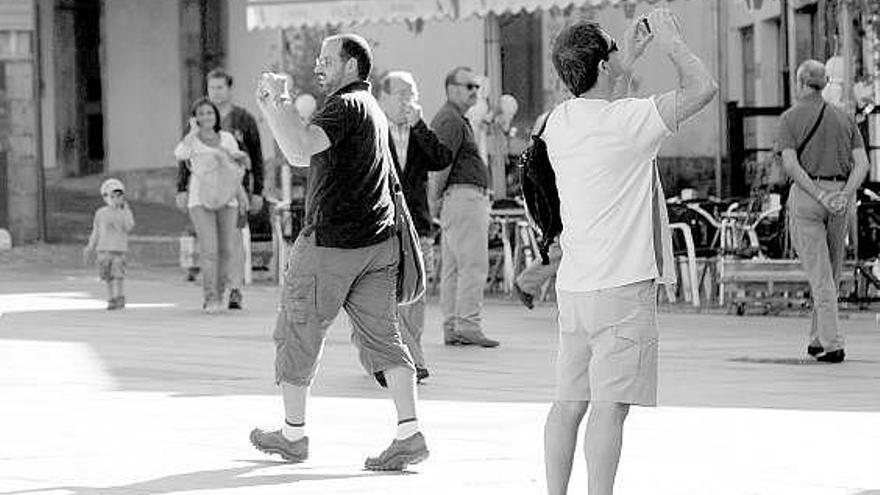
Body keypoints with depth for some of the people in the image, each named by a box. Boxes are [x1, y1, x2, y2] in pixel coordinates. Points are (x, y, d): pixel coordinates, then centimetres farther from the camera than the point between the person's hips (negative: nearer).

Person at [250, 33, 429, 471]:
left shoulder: (345, 106, -13)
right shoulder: (370, 108, 19)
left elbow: (298, 150, -29)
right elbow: (304, 153, 23)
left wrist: (279, 99, -17)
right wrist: (269, 107, 18)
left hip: (331, 242, -8)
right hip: (377, 242, 8)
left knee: (297, 334, 7)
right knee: (380, 335, 3)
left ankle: (293, 435, 16)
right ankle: (409, 434, -8)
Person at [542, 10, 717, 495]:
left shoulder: (559, 121, 7)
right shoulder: (626, 119, -15)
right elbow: (702, 88, -14)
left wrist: (627, 60, 28)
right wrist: (669, 38, 0)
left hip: (573, 285, 7)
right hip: (623, 287, -7)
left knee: (569, 402, 11)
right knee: (609, 406, -7)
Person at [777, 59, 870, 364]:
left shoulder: (791, 117, 1)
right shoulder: (844, 118, 12)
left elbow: (790, 164, -13)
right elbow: (862, 163, -1)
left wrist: (820, 196, -18)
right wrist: (845, 196, -12)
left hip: (806, 193, -4)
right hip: (842, 192, 4)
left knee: (819, 273, -4)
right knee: (831, 273, 16)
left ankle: (832, 344, -12)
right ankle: (818, 339, 21)